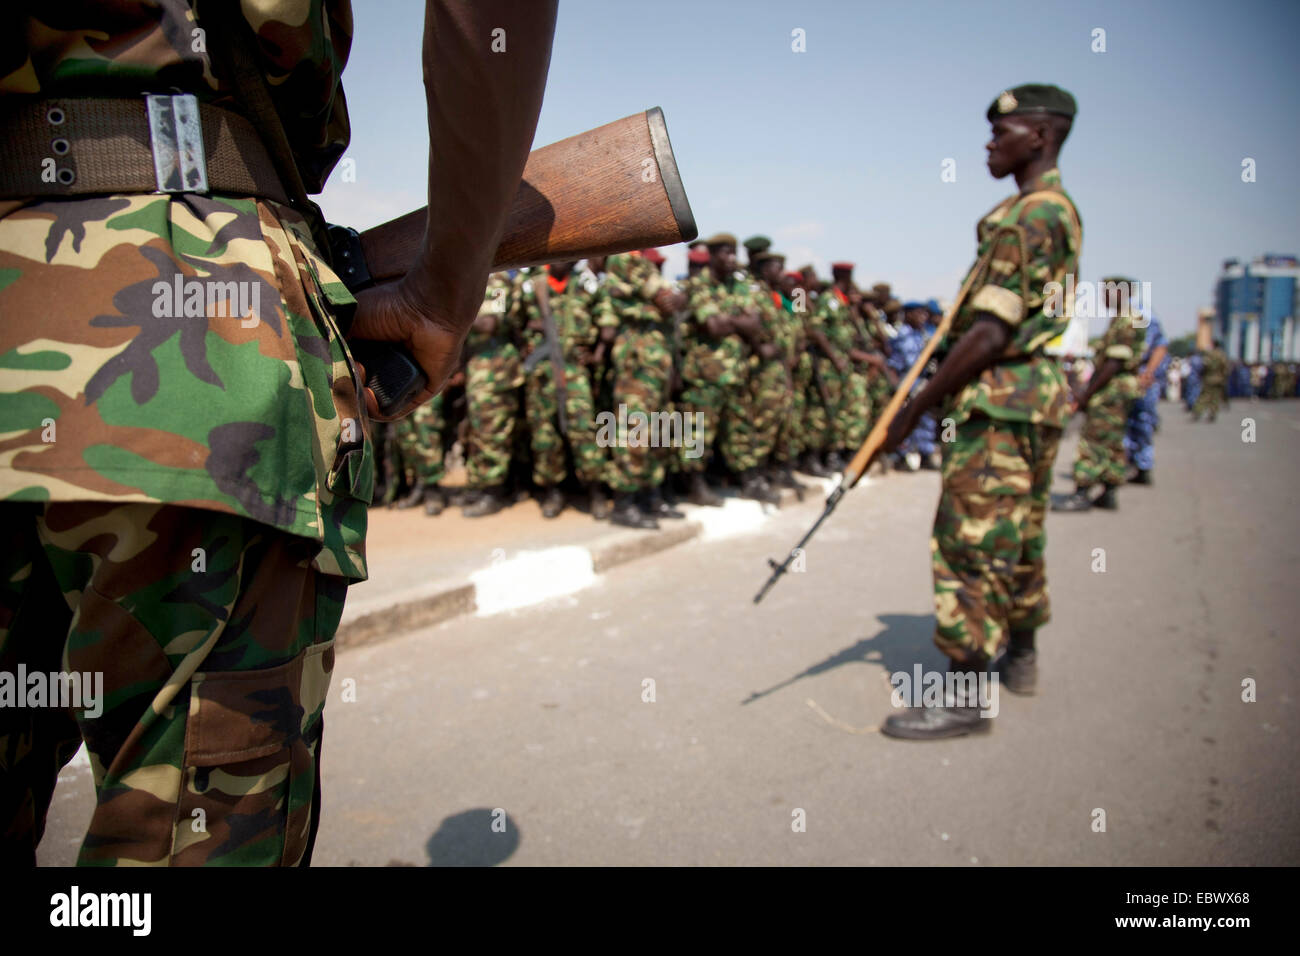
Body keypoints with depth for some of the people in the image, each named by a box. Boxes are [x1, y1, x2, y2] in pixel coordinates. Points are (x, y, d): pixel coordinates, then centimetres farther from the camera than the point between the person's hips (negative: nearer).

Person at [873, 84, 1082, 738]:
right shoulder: (1058, 211, 18)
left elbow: (990, 335, -21)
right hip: (1035, 397, 11)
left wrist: (916, 407, -17)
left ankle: (963, 695, -3)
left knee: (971, 540, -8)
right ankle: (1021, 655, 32)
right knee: (1017, 535, 18)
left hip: (999, 401, -10)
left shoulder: (1028, 217, -15)